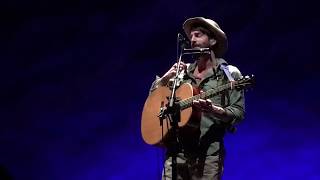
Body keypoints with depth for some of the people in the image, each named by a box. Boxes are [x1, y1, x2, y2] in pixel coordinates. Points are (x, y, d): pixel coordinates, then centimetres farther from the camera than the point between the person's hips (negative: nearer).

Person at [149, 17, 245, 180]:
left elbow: (238, 113, -3)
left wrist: (213, 109, -21)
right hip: (177, 149, 4)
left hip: (208, 152, -4)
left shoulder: (229, 74, 3)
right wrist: (166, 77, 1)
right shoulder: (183, 71, 16)